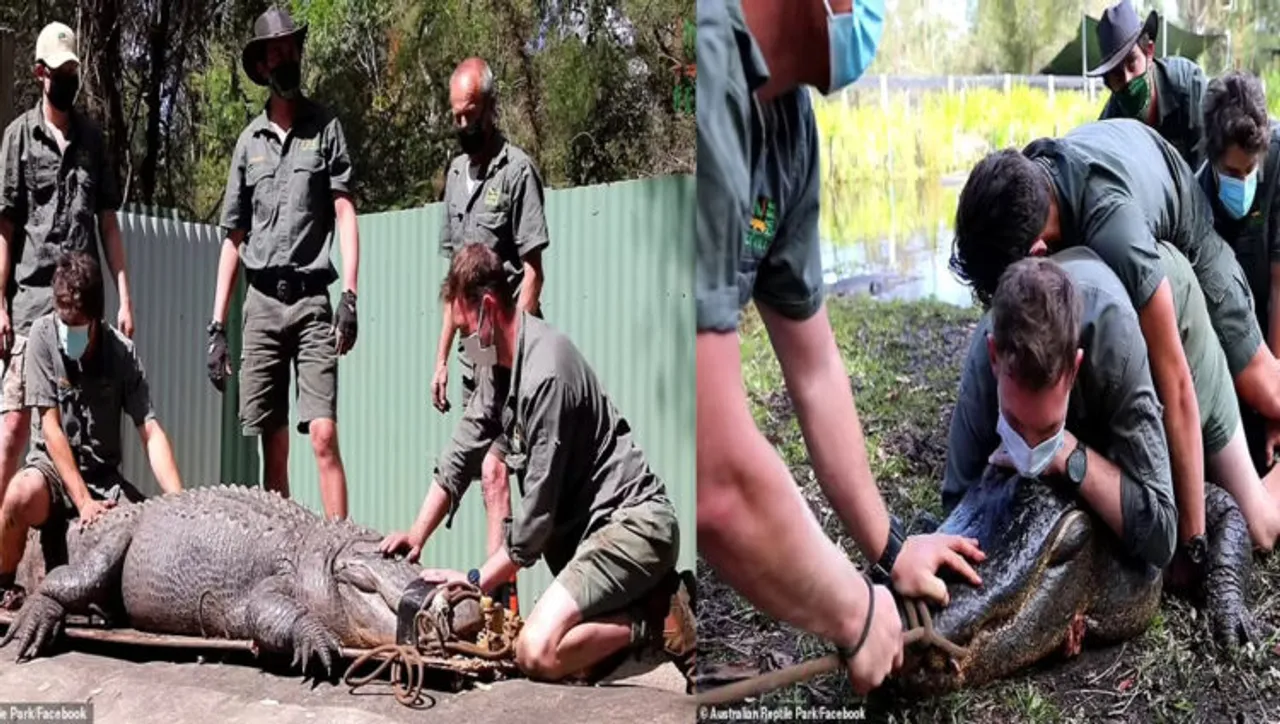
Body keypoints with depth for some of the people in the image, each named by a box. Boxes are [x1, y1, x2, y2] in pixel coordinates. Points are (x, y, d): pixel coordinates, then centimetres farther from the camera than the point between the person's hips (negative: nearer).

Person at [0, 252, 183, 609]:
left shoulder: (121, 350, -7)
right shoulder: (43, 335, -11)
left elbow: (151, 432, -12)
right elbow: (51, 427, -15)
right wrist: (83, 502, -24)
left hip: (104, 476, 3)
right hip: (53, 466, -3)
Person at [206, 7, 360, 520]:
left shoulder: (325, 128, 6)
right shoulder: (250, 140, 14)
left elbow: (345, 214, 0)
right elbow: (233, 239, 15)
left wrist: (349, 296, -13)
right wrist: (217, 326, 10)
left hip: (310, 299, -3)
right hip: (261, 303, 3)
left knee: (323, 435, -13)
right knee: (273, 448, 4)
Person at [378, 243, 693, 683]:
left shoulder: (544, 374, -23)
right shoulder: (498, 363, 7)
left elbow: (538, 509, -20)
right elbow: (461, 453, 13)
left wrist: (476, 581, -12)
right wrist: (418, 534, 7)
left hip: (633, 521, -10)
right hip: (584, 523, 10)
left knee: (537, 654, -23)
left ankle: (657, 618, -8)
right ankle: (647, 596, 16)